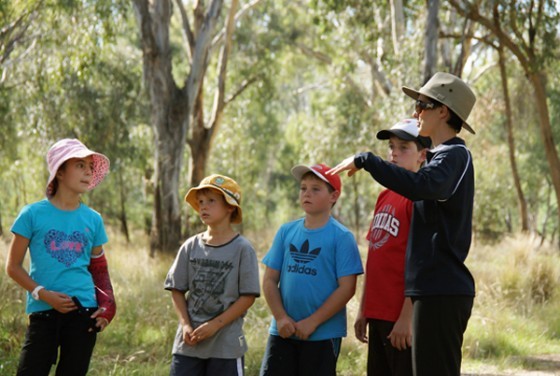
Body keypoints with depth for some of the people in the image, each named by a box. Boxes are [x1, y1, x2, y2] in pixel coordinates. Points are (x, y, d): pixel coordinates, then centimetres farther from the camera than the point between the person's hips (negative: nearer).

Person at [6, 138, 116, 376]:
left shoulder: (93, 219, 8)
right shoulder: (33, 214, -2)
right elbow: (13, 266, 1)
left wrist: (104, 305, 1)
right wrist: (43, 294, -12)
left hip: (83, 311, 3)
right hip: (43, 312, -3)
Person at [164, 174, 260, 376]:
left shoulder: (242, 249, -7)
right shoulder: (191, 247, 5)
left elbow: (248, 296, -9)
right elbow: (177, 290, 8)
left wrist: (215, 325, -14)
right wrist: (185, 325, -7)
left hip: (226, 344, -3)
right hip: (188, 343, 3)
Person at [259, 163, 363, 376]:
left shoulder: (342, 237, -6)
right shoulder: (286, 231, 6)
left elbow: (346, 287, -11)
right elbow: (270, 280, 6)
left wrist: (312, 322, -14)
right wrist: (281, 317, -7)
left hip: (323, 334, -4)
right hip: (283, 332, 4)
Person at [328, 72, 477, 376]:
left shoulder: (455, 155, -11)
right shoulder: (444, 155, 20)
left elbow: (421, 186, -32)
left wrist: (364, 160, -23)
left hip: (441, 290, -10)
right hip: (436, 287, 10)